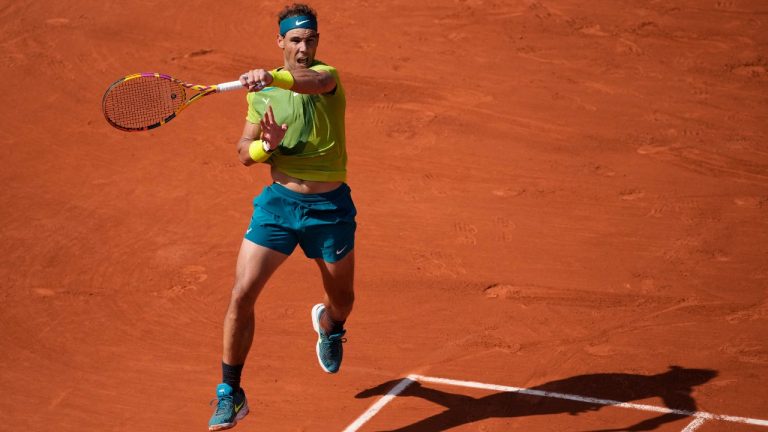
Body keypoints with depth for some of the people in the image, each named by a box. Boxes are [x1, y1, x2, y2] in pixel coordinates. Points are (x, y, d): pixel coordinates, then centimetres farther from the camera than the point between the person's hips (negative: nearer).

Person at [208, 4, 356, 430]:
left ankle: (329, 324, 57)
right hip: (279, 201, 2)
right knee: (242, 296, -10)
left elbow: (315, 83, -38)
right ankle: (230, 395, 2)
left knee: (342, 299, 17)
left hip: (330, 206, -2)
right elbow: (244, 152, 7)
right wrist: (266, 146, -17)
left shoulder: (327, 74, -11)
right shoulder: (261, 92, 2)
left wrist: (273, 78, -58)